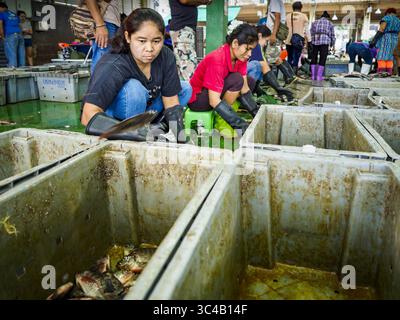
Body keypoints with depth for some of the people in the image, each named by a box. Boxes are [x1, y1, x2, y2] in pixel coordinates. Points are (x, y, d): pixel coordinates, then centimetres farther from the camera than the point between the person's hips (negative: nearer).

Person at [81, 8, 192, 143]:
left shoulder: (166, 57, -16)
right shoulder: (113, 66, -31)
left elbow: (171, 102, -11)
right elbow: (89, 116, -39)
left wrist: (178, 136, -27)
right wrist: (136, 133, -52)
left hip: (142, 111, 6)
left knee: (185, 89, -3)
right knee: (134, 89, -34)